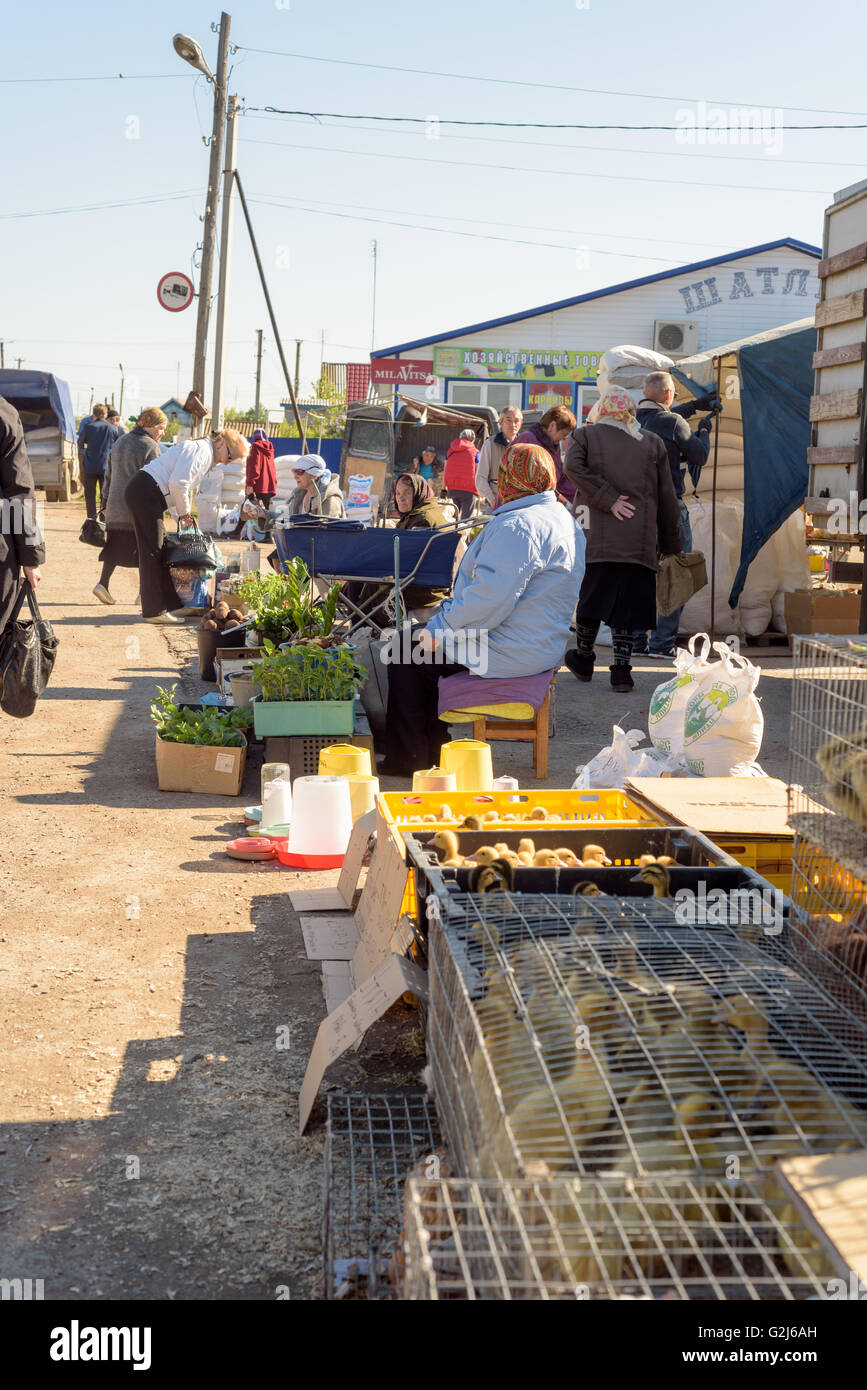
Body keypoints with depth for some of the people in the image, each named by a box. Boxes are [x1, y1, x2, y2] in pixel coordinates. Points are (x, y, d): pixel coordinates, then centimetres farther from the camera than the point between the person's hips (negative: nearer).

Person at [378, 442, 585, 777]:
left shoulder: (517, 526, -22)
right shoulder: (562, 518, 13)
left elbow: (490, 597, -29)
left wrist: (440, 629, -18)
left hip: (508, 650, -10)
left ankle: (408, 758, 9)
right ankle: (433, 747, 24)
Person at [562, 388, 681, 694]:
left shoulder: (585, 434, 8)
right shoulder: (653, 443, 11)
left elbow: (573, 466, -14)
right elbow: (667, 497, 10)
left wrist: (608, 499, -11)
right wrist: (669, 545, 16)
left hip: (598, 538, -1)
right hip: (640, 540, 1)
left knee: (592, 597, 11)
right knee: (627, 600, 5)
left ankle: (583, 660, 24)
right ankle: (621, 668, 3)